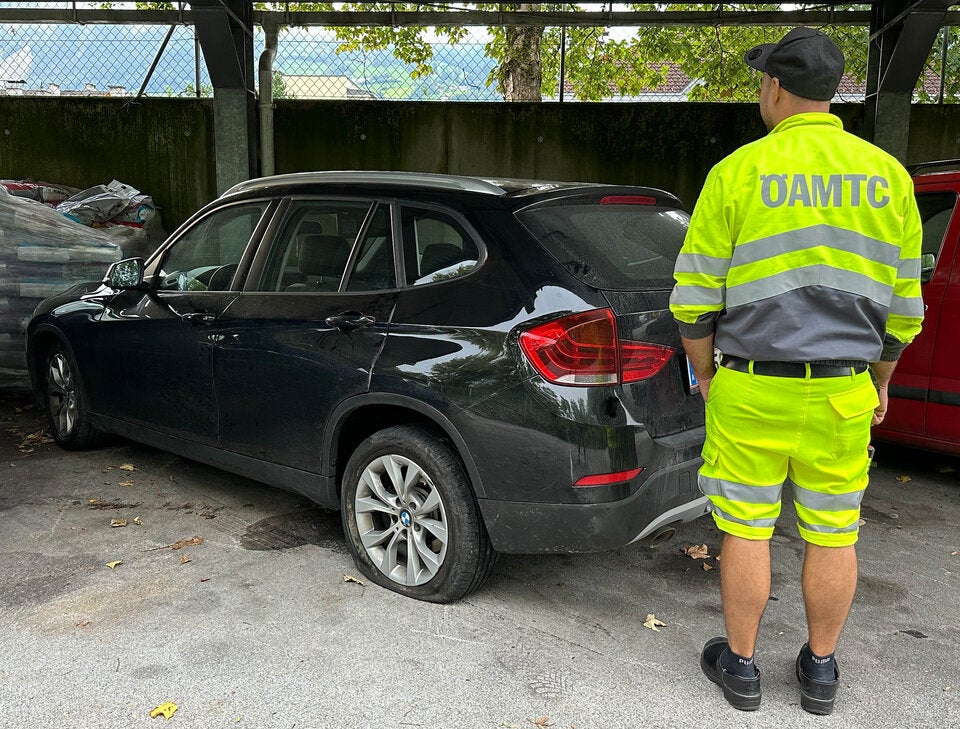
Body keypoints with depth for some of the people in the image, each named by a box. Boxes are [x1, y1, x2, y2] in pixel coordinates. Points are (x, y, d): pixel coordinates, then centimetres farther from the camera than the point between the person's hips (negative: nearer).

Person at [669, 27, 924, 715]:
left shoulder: (738, 171, -7)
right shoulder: (887, 175, 3)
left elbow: (695, 297, -5)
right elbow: (903, 304, 8)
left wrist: (705, 373, 10)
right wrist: (880, 381, 21)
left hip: (749, 387, -3)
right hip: (843, 392, 3)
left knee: (746, 532, 9)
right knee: (833, 536, 14)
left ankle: (740, 666, 25)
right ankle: (820, 670, 30)